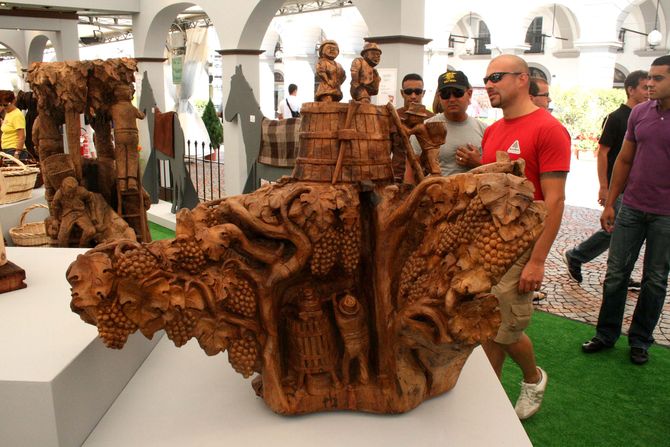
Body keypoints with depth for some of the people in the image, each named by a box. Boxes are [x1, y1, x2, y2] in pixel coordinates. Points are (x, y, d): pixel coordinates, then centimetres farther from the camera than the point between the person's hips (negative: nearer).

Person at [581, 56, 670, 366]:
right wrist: (609, 203, 7)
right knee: (616, 273, 7)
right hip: (632, 207, 3)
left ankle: (640, 340, 25)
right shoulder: (639, 113, 3)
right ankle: (606, 334, 21)